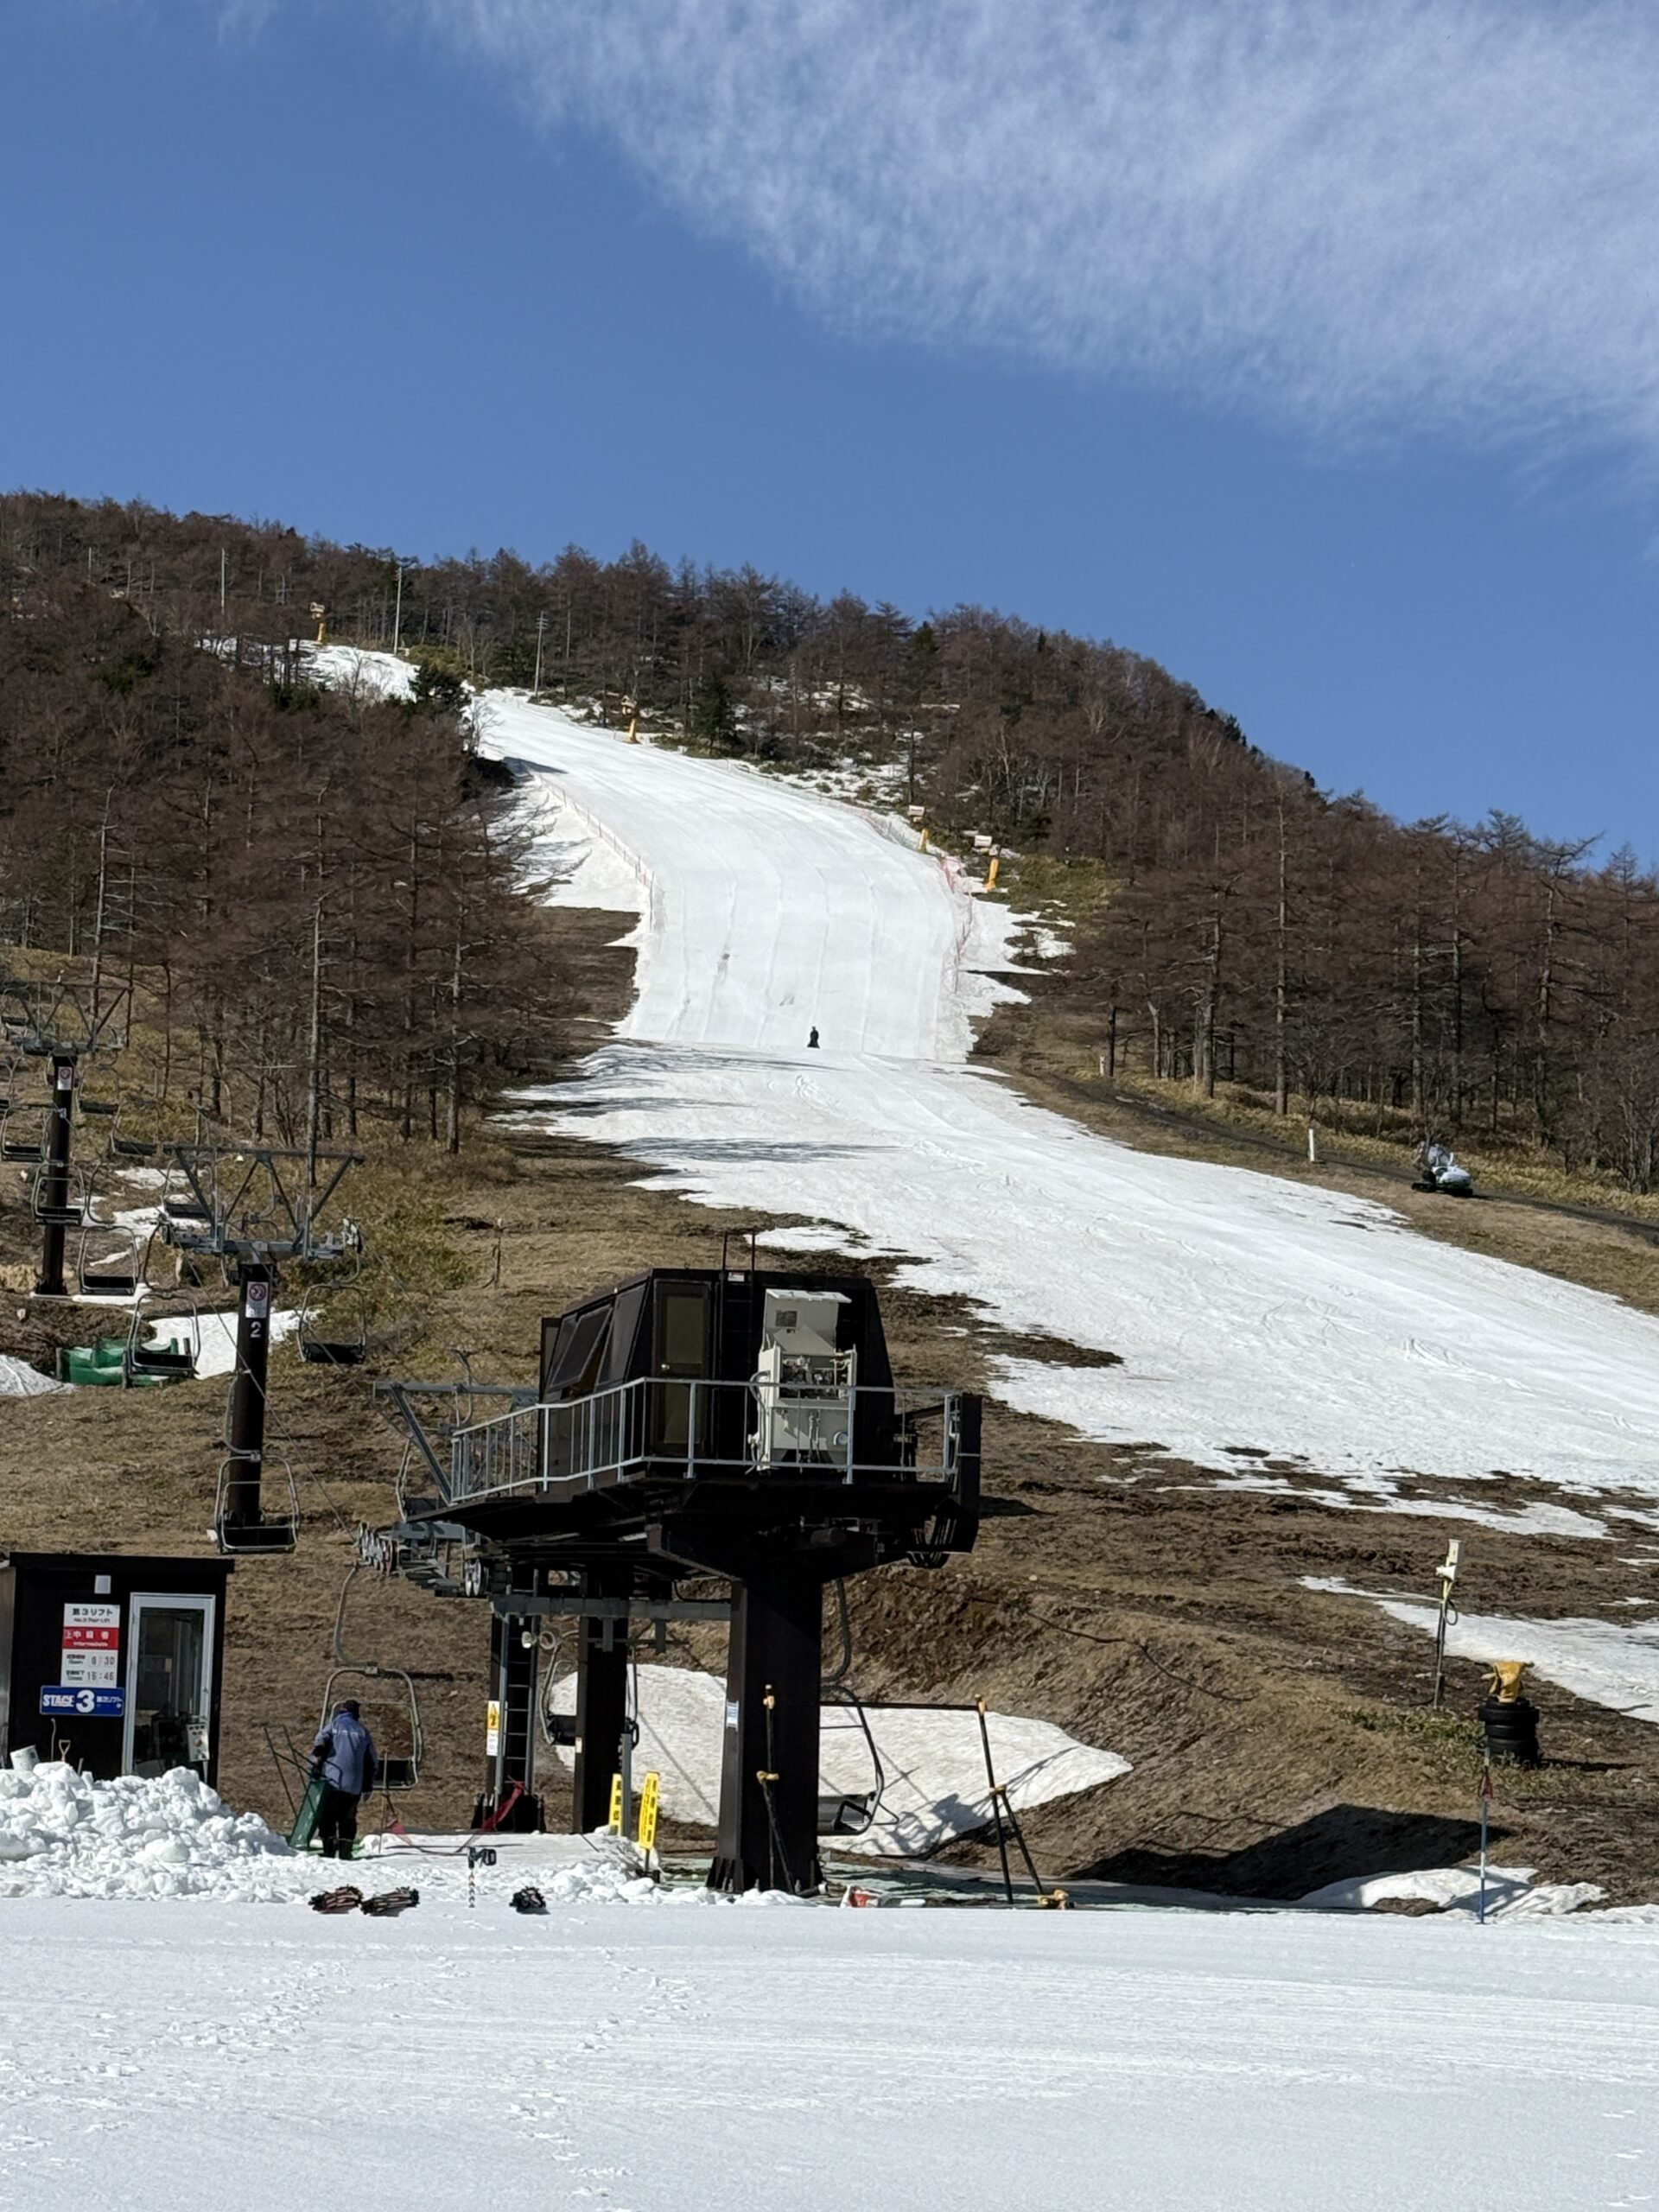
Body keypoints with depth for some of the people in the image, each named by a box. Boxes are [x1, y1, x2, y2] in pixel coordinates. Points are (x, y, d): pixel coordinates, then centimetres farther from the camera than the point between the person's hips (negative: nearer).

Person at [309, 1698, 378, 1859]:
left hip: (332, 1779, -2)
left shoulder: (332, 1726, 6)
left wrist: (315, 1770, -4)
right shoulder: (363, 1731, 14)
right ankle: (345, 1851, 3)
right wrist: (368, 1786, 20)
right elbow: (372, 1762, 15)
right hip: (355, 1785, 3)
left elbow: (318, 1748, -8)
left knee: (327, 1816, 2)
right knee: (348, 1818, 11)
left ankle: (329, 1850, -7)